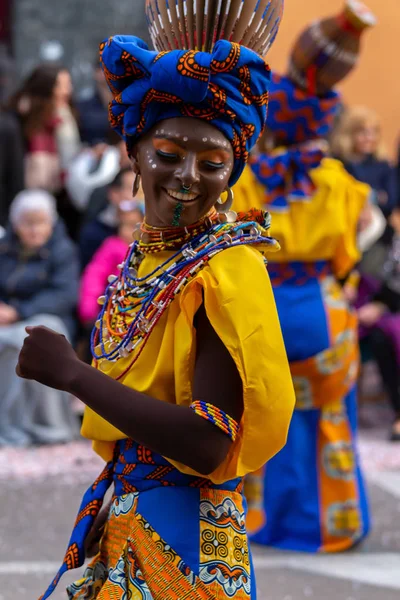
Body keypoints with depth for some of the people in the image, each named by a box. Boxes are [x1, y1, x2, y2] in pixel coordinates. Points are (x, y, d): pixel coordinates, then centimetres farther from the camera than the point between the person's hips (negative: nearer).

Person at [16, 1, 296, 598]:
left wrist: (73, 374, -21)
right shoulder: (143, 258, 5)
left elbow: (208, 443, -26)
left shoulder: (228, 269, -18)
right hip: (122, 517, 7)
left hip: (185, 532, -7)